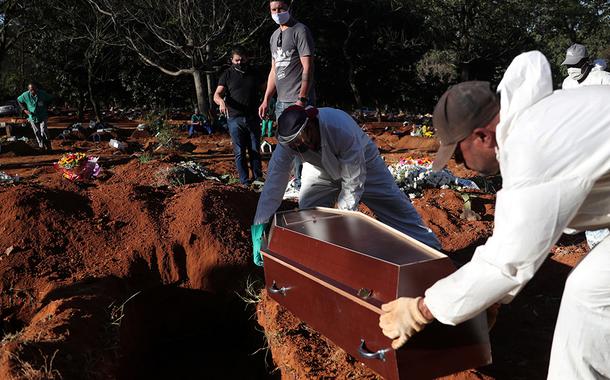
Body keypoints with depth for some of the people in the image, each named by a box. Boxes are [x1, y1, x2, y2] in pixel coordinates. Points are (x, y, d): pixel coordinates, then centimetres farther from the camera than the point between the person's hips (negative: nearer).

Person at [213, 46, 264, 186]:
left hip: (253, 118, 2)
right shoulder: (227, 75, 3)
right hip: (235, 119, -2)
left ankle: (258, 178, 16)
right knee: (240, 152, 1)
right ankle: (245, 182, 7)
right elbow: (217, 95, -5)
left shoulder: (254, 73, 10)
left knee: (255, 150, 6)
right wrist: (221, 101, -28)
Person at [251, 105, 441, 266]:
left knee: (397, 209, 1)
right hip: (321, 170, 3)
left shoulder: (342, 129, -45)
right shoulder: (287, 139, -32)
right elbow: (273, 184, -29)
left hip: (363, 164, -3)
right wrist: (259, 228, -33)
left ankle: (432, 249, 17)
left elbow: (353, 181, -35)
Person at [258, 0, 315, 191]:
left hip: (299, 102, -8)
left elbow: (307, 68, -13)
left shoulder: (300, 31, -6)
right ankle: (298, 182, 24)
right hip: (281, 102, 8)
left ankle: (302, 184, 1)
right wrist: (266, 100, 16)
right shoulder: (275, 36, 18)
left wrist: (302, 99, -20)